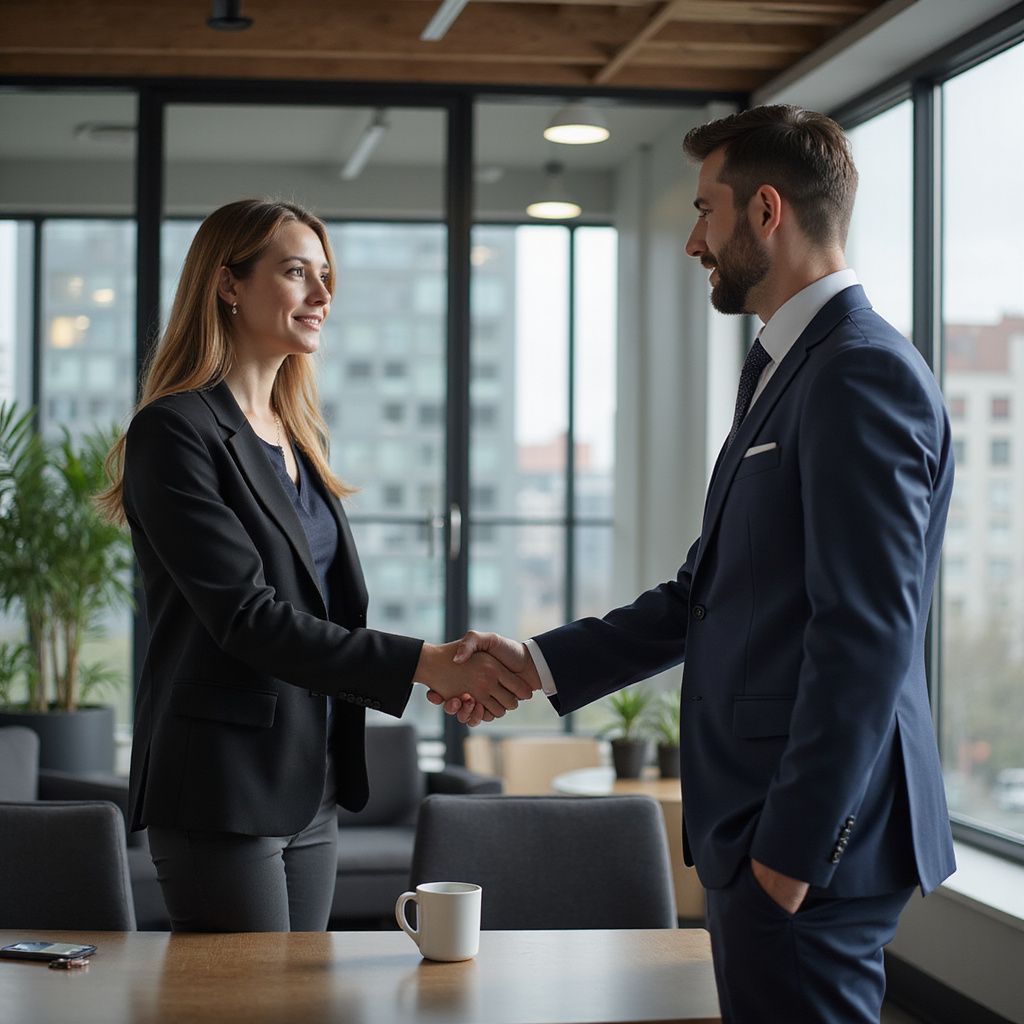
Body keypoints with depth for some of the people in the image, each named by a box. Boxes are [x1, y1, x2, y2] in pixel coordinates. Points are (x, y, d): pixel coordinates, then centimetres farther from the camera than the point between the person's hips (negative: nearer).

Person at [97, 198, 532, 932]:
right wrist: (422, 664, -21)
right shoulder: (174, 431, -11)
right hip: (223, 792, -8)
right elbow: (247, 616, -19)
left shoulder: (302, 438, 15)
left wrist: (444, 673, -1)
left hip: (311, 786, 8)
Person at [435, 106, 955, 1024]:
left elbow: (866, 634, -21)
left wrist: (792, 847, -20)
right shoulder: (783, 369, 17)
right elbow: (707, 592, 20)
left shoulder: (864, 373, -15)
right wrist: (537, 665, 14)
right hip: (762, 820, 10)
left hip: (811, 841, -10)